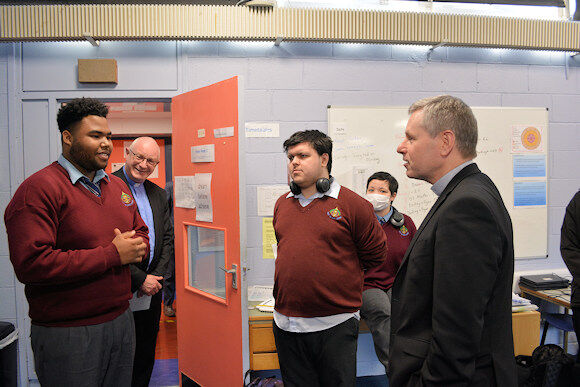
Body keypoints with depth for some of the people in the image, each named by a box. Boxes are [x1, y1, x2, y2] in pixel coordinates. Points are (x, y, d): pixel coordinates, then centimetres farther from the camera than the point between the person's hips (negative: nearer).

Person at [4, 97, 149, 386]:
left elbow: (142, 232, 19)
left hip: (121, 321, 7)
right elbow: (31, 264, -24)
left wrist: (136, 248, -7)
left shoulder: (117, 186, 11)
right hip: (67, 335, -7)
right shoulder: (40, 188, -14)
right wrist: (112, 254, -20)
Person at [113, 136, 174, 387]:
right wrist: (140, 278, -16)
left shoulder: (158, 194, 10)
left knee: (146, 355, 16)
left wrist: (157, 275, -3)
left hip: (151, 288, 6)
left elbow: (167, 237, 11)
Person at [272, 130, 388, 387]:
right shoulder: (282, 204, 10)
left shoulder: (352, 204, -7)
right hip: (286, 323, 5)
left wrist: (337, 269, 7)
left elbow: (375, 254, 0)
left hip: (335, 326, -5)